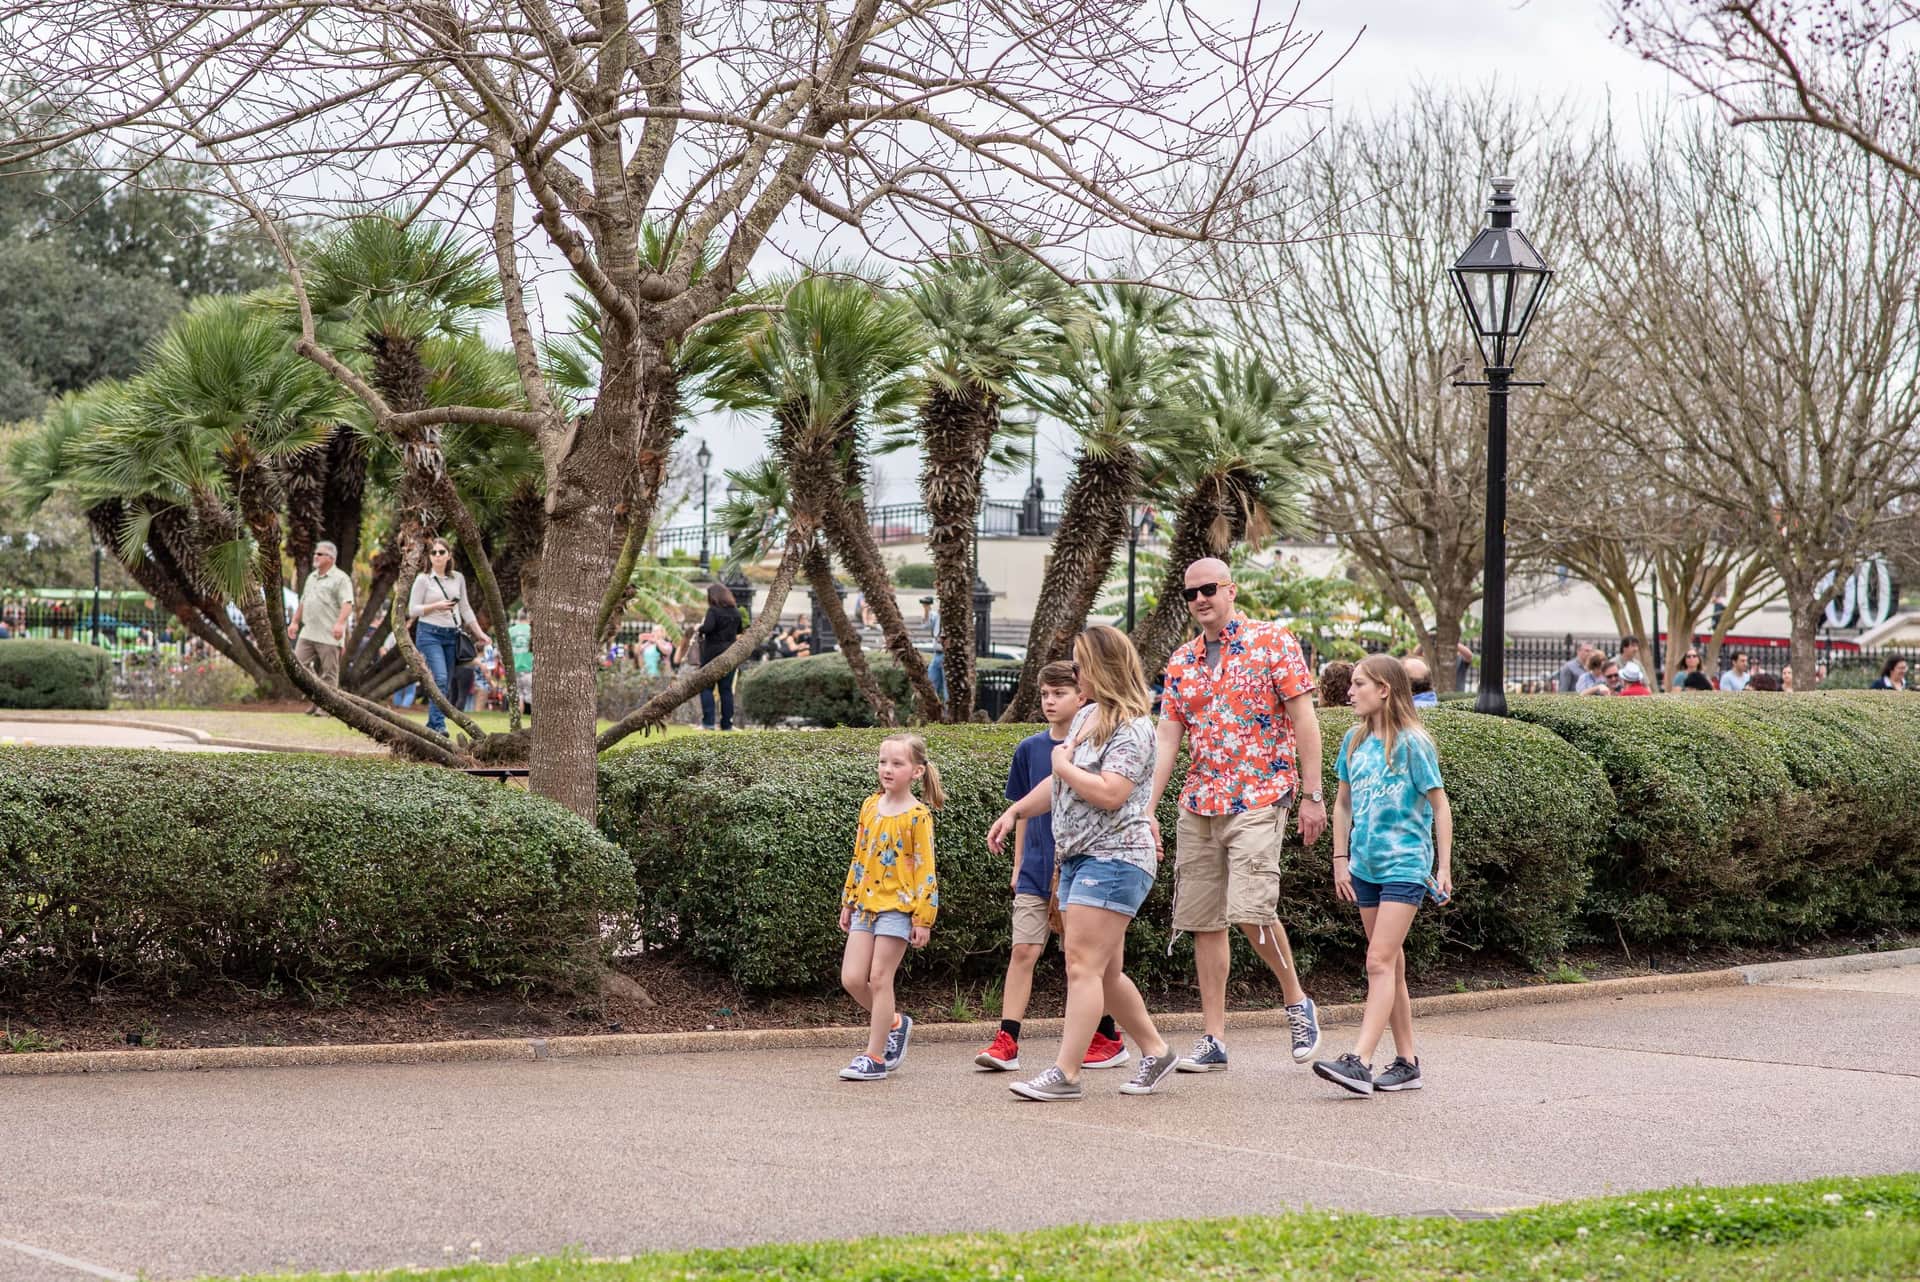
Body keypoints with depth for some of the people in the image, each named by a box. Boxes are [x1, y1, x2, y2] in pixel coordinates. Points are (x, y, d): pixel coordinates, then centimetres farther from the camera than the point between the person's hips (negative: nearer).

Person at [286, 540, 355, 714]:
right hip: (308, 632, 8)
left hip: (329, 636, -8)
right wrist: (295, 622, 23)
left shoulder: (340, 578, -6)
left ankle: (325, 705, 4)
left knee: (328, 673, -3)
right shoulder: (312, 577, 19)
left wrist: (339, 623, -30)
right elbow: (303, 602, 28)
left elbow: (347, 604, -17)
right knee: (299, 664, 1)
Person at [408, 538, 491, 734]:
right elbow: (412, 610, -2)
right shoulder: (423, 579, -1)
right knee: (439, 679, -20)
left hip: (451, 635, 5)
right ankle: (439, 725, -21)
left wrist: (479, 632, 15)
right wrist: (436, 606, -16)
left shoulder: (458, 578, 11)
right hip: (430, 633, -5)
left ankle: (431, 726, 10)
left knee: (447, 684, 3)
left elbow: (465, 608, 18)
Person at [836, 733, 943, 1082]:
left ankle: (875, 1057, 3)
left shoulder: (917, 815, -9)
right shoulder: (870, 807, 9)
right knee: (851, 978, 0)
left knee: (879, 979, -5)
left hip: (897, 906, -6)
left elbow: (925, 869, -9)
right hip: (865, 904, 6)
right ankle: (894, 1023, 24)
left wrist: (923, 919, -12)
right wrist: (848, 902, 16)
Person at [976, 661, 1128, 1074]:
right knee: (1023, 951, -4)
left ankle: (1108, 1040, 18)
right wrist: (1018, 866, 13)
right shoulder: (1030, 749, 7)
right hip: (1037, 870, 3)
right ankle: (1006, 1042, -6)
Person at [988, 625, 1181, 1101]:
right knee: (1105, 972, 12)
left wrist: (1064, 765, -10)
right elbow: (1059, 784, 29)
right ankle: (1155, 1052, 24)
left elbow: (1109, 794, -24)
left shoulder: (1132, 728, -13)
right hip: (1078, 857, 10)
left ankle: (1065, 1074, -17)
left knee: (1083, 964, -14)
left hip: (1115, 858, -10)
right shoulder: (1085, 717, 16)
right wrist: (1015, 811, 22)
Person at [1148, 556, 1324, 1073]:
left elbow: (1304, 719, -5)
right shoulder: (1181, 663, 12)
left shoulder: (1273, 642, -2)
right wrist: (1146, 812, 3)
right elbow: (1167, 739, 10)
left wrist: (1312, 795, -9)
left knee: (1250, 910, -18)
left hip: (1258, 799, -6)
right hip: (1198, 806, 6)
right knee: (1203, 921, 4)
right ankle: (1213, 1038, 9)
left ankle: (1297, 1001, 6)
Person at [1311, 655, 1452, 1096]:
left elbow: (1439, 806, -6)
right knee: (1391, 964, 11)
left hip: (1405, 866, -7)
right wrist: (1340, 860, 10)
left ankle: (1359, 1062, -22)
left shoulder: (1412, 743, -9)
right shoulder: (1354, 742, 9)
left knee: (1380, 962, -14)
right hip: (1365, 866, 7)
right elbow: (1343, 803, 16)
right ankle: (1407, 1062, 17)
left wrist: (1444, 867, -7)